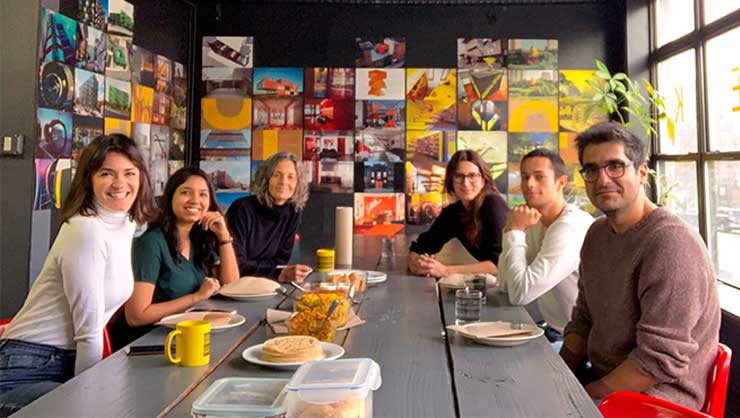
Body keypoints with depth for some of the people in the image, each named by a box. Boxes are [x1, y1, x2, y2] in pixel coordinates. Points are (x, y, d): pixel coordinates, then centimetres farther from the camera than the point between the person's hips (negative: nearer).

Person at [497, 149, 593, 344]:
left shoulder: (571, 227, -23)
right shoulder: (537, 223, 6)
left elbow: (520, 293, -28)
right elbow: (504, 284, 4)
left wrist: (516, 231, -18)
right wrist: (512, 229, -6)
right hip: (554, 331, 8)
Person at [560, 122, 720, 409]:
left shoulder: (671, 243, -21)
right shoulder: (597, 233, 7)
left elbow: (661, 361, -24)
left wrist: (586, 395, -16)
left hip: (657, 394, -7)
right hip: (603, 380, 7)